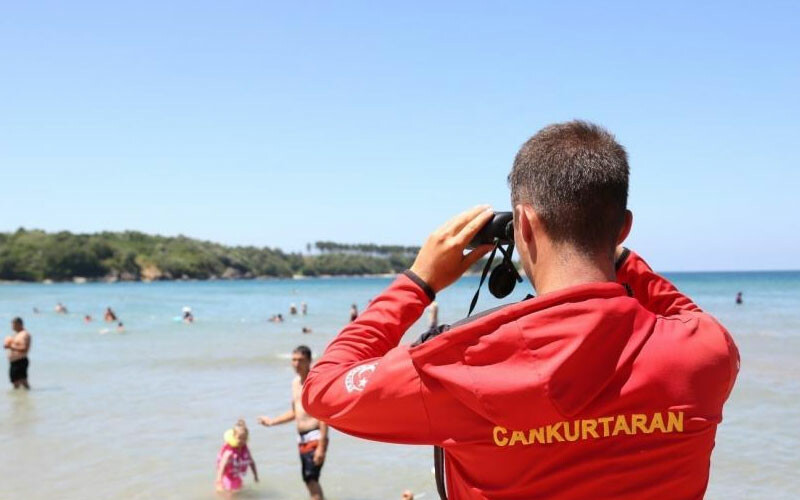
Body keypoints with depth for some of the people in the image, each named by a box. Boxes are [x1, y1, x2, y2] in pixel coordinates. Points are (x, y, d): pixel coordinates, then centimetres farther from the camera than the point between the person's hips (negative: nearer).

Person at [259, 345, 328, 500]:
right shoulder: (295, 382, 13)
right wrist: (272, 421, 18)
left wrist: (321, 446, -22)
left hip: (315, 437, -8)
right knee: (309, 481, 13)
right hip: (301, 439, 8)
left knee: (312, 479, -15)